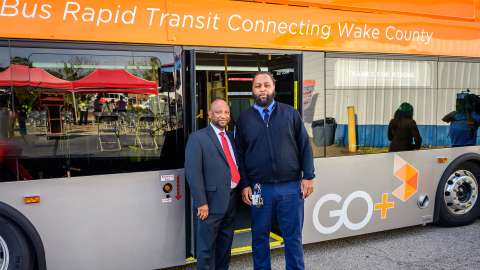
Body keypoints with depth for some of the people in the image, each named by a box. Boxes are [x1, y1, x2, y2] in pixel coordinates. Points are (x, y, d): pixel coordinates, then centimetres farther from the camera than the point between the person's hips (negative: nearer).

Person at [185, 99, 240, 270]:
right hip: (212, 201, -7)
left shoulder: (231, 138, 14)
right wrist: (201, 202, -18)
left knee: (225, 246, 18)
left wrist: (241, 189, 7)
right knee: (207, 248, 5)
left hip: (231, 199, 7)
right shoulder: (198, 138, -8)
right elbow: (193, 172, -14)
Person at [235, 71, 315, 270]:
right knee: (260, 237, 12)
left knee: (293, 237, 9)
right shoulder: (244, 118, 5)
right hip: (259, 189, 1)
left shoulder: (290, 113, 5)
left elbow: (304, 146, 5)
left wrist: (308, 177, -1)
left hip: (291, 187, 0)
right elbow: (240, 154, 5)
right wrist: (244, 185, 0)